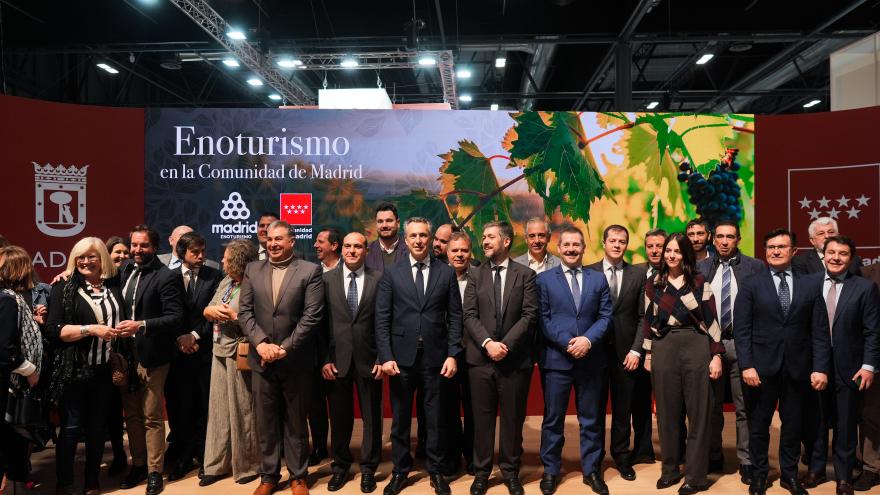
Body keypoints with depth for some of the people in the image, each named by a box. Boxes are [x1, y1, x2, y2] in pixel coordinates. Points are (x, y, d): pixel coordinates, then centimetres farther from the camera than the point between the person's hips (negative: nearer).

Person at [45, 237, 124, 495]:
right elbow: (53, 330, -10)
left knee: (97, 428, 12)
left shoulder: (115, 286, 4)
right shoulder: (64, 288, -4)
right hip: (75, 370, -3)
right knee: (71, 428, 4)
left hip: (106, 370, 3)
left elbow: (123, 320, 16)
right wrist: (91, 329, -19)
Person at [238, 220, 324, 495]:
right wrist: (261, 343, -12)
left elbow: (312, 316, -10)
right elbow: (245, 312, 2)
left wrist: (285, 348, -15)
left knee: (296, 421, 10)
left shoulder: (310, 271, -4)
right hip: (261, 359, 3)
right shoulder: (252, 270, 8)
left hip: (296, 361, -3)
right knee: (266, 422, 11)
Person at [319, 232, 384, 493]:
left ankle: (369, 468, 24)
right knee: (339, 416, 12)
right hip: (337, 359, 1)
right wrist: (324, 360, -4)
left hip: (369, 359, -1)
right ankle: (340, 466, 29)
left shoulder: (378, 279, 0)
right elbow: (321, 322, 2)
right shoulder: (327, 279, 4)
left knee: (372, 416, 9)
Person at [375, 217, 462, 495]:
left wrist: (452, 355, -5)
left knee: (435, 417, 9)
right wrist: (385, 356, -8)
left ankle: (435, 471, 24)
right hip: (401, 356, 0)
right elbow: (382, 318, 0)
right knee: (400, 417, 11)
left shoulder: (446, 273, 4)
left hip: (435, 357, 0)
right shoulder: (391, 273, 3)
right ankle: (400, 470, 26)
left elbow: (455, 316, 2)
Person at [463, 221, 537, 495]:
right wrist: (487, 343, -14)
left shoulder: (526, 274, 3)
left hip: (515, 358, -1)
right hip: (481, 358, 1)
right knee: (482, 418, 7)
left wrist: (506, 344, -14)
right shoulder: (475, 275, 8)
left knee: (512, 418, 8)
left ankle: (510, 471, 23)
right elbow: (470, 315, 0)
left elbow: (529, 315, -5)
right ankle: (481, 472, 21)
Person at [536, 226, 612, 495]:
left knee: (590, 419, 12)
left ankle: (591, 470, 25)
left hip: (591, 359, 2)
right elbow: (543, 319, -5)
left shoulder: (598, 279, 9)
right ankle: (550, 471, 20)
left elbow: (605, 317, 2)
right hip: (556, 359, -2)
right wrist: (568, 342, -16)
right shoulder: (544, 279, 2)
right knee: (553, 419, 7)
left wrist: (588, 340, -14)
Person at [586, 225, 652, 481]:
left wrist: (636, 350, -5)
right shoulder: (588, 273, 1)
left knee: (624, 409, 9)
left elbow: (643, 316, 1)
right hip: (595, 349, -1)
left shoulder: (639, 274, 3)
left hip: (625, 351, 1)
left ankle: (622, 457, 24)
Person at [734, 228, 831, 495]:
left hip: (798, 368, 2)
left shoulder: (810, 285, 5)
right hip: (762, 367, -1)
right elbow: (741, 330, -5)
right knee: (758, 425, 9)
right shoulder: (751, 285, 0)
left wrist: (820, 367, -6)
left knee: (793, 425, 13)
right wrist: (746, 366, -13)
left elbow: (820, 331, 2)